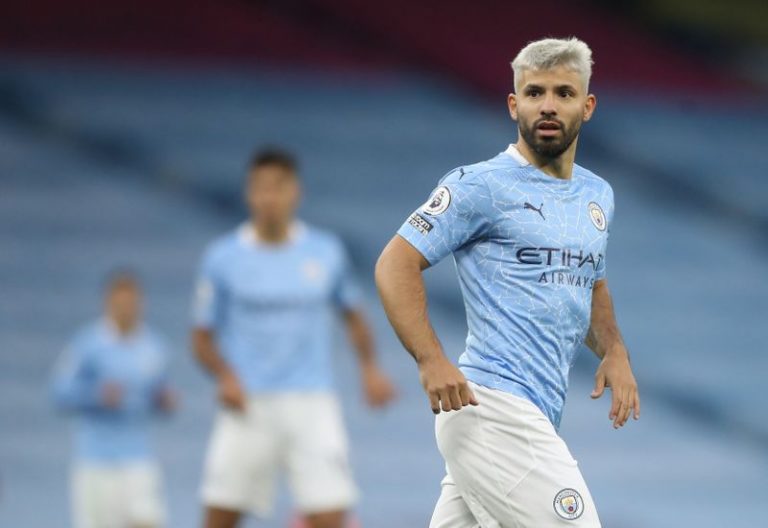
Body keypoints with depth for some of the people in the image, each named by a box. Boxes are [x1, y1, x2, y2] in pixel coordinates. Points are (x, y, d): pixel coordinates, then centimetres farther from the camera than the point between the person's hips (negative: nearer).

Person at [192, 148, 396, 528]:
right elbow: (202, 337, 6)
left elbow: (352, 315, 20)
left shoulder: (327, 253, 5)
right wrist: (225, 376, -13)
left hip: (312, 405, 1)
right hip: (249, 407, 0)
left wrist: (370, 368, 3)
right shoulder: (222, 258, 1)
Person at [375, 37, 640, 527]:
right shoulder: (482, 186, -4)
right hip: (495, 408, -8)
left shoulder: (597, 195, 19)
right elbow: (396, 263, -8)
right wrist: (432, 360, -22)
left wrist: (613, 349, 13)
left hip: (533, 416, 8)